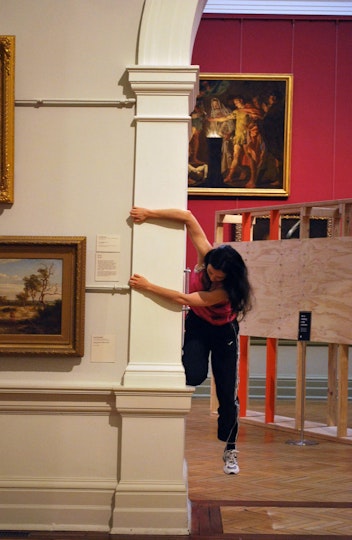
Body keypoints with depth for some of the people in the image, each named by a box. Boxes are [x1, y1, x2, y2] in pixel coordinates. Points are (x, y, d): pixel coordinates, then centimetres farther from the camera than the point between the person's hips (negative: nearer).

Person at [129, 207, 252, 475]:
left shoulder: (229, 290, -34)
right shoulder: (206, 255, -24)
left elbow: (185, 299, -38)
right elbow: (188, 217, -28)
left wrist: (148, 286, -36)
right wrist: (150, 214, -35)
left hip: (224, 332, -3)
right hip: (197, 325, 3)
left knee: (227, 392, 0)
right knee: (195, 375, -27)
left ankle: (230, 451, 14)